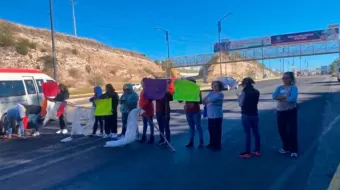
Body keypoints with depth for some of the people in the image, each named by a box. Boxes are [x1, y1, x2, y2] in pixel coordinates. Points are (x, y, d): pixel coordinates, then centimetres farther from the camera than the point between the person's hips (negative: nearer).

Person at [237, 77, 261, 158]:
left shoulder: (244, 92, -12)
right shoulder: (256, 92, 5)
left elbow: (241, 104, -9)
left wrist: (239, 97, 7)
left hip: (246, 115, -6)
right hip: (255, 114, 6)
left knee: (248, 133, -1)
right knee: (256, 132, 12)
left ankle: (247, 153, 5)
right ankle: (257, 151, 21)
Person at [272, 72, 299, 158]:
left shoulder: (293, 87, -6)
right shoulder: (279, 88, 9)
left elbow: (293, 98, -23)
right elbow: (274, 96, -9)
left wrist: (280, 98, -16)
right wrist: (285, 97, -24)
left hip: (291, 111, -5)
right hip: (280, 112, 5)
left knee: (292, 131, -2)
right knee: (282, 131, 12)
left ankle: (294, 151, 9)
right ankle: (286, 148, 29)